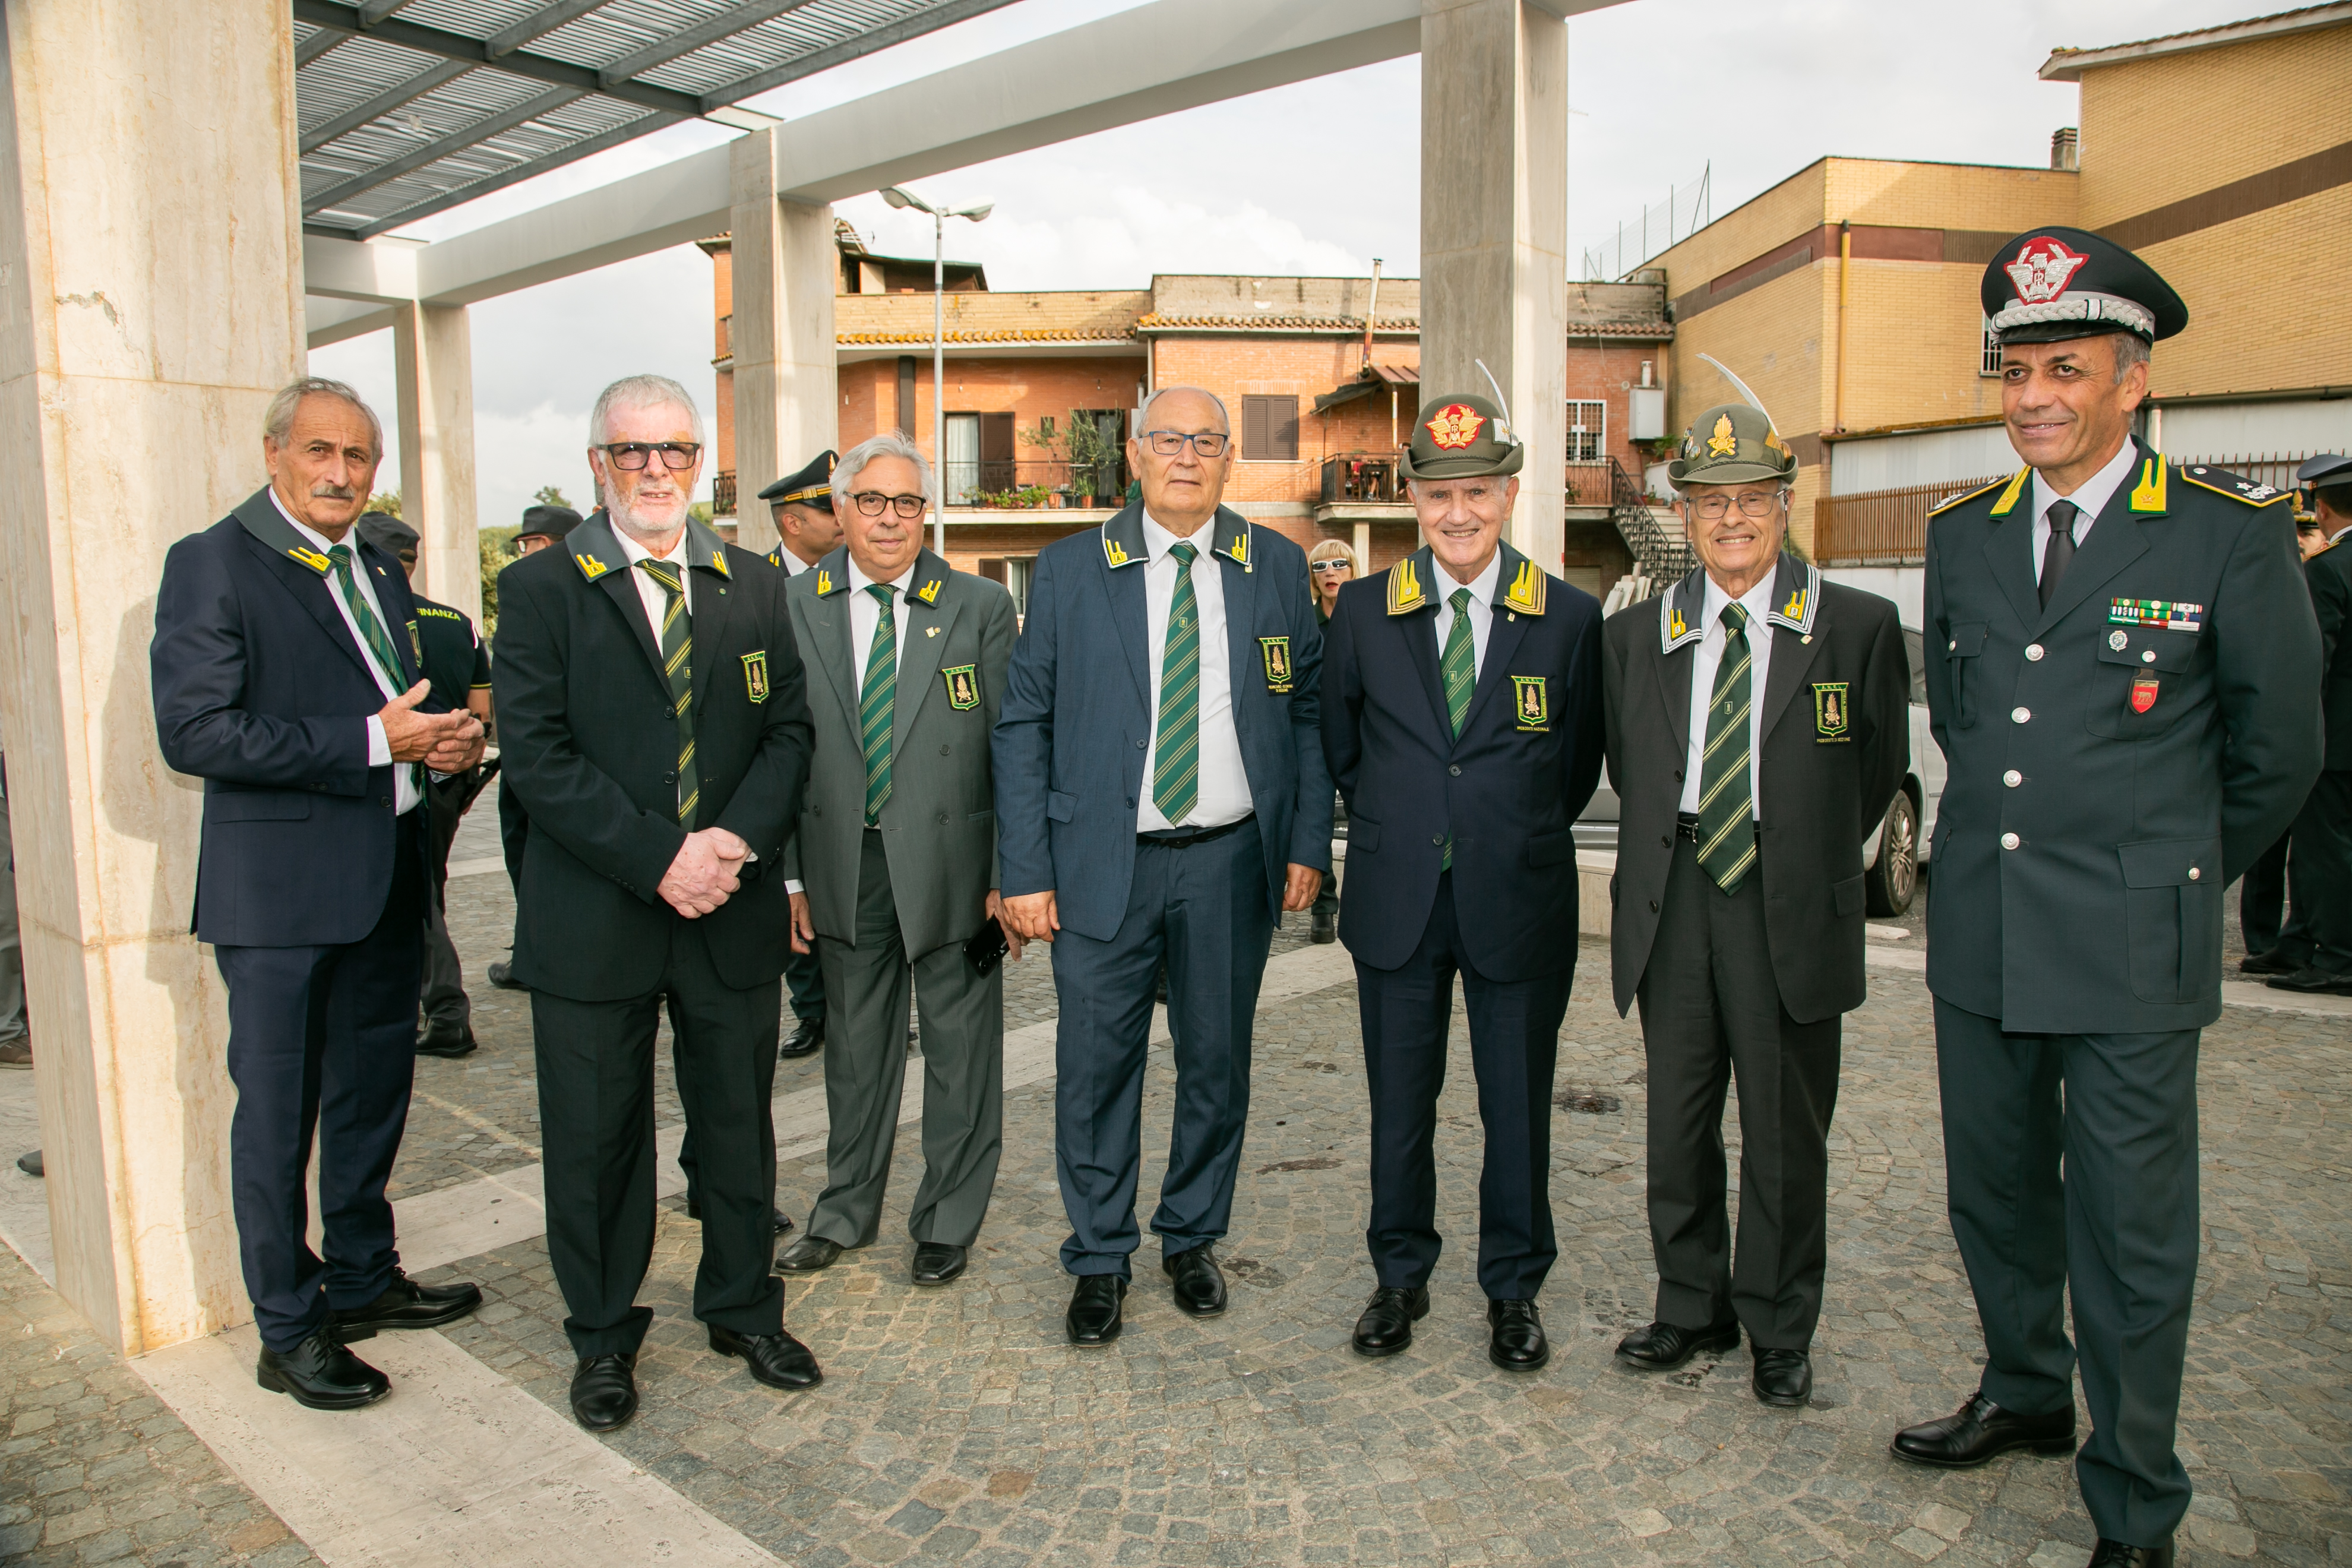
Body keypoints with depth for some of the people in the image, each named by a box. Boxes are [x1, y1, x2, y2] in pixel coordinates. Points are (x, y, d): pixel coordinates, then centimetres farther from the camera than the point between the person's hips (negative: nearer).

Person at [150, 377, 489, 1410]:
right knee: (278, 1113, 5)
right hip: (281, 892, -7)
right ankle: (288, 1331, 19)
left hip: (385, 883, 8)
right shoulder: (212, 565, -10)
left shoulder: (378, 571, 13)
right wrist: (373, 741, -22)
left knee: (373, 1094, 18)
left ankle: (363, 1280, 36)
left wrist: (442, 737, -1)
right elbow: (193, 733, -19)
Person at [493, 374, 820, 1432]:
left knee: (739, 1122, 15)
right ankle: (603, 1336, 30)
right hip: (593, 919, -2)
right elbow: (536, 753, -11)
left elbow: (788, 729, 4)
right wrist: (659, 858, -18)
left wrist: (737, 839, -14)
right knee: (596, 1138, 10)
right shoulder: (540, 590, -2)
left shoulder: (752, 587, 9)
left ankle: (742, 1306, 34)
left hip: (734, 911, 3)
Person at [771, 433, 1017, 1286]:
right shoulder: (793, 607, 2)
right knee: (857, 1043, 16)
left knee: (961, 1048, 9)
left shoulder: (981, 607, -2)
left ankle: (948, 1219, 27)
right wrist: (786, 872, -1)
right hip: (843, 866, 2)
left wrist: (1010, 873, -8)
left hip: (951, 860, -1)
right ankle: (847, 1209, 34)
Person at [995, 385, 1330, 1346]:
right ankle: (1100, 1261, 24)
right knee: (1097, 1066, 4)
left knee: (1217, 1061, 12)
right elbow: (1022, 725, 0)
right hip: (1104, 862, -1)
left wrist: (1308, 844, 0)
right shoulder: (1069, 571, 1)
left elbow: (1309, 711, 8)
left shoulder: (1277, 568, 5)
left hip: (1231, 862, 2)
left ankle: (1193, 1239, 33)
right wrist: (1025, 872, -6)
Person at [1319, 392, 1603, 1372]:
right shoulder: (1364, 612, 1)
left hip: (1518, 901, -1)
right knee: (1399, 1102, 12)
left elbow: (1580, 762, 8)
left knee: (1517, 1106, 9)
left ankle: (1513, 1291, 29)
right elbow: (1340, 745, 12)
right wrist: (1397, 826, 11)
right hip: (1397, 898, 1)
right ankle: (1400, 1278, 30)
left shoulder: (1571, 618, -2)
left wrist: (1517, 839, 9)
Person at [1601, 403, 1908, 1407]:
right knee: (1677, 1124, 12)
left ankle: (1780, 1333, 26)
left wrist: (1808, 860, 8)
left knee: (1785, 1134, 8)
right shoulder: (1635, 635, 7)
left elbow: (1880, 771, 7)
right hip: (1672, 903, 3)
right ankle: (1693, 1311, 30)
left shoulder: (1859, 627, -1)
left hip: (1789, 910, -2)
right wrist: (1669, 854, 9)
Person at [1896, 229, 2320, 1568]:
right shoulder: (1963, 537, 6)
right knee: (1994, 1199, 18)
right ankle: (2027, 1397, 42)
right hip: (1979, 939, 5)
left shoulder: (2233, 539, -7)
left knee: (2132, 1242, 6)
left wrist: (2174, 878, 11)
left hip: (2130, 954, -4)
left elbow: (2278, 752, 2)